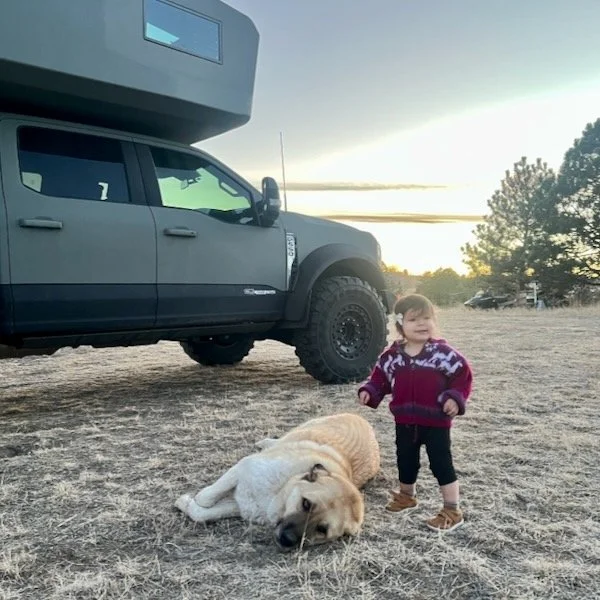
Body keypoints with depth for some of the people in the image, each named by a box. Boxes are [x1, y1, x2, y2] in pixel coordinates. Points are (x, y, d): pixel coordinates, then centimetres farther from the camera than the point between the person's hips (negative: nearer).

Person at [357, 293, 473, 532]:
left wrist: (455, 398, -21)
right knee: (405, 461, 20)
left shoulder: (443, 352, -12)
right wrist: (369, 391, -3)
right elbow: (380, 376, 12)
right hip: (405, 421, 5)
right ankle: (406, 495, 46)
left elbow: (463, 375, -9)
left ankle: (452, 510, 15)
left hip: (436, 421, -4)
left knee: (441, 465, 2)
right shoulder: (392, 355, -1)